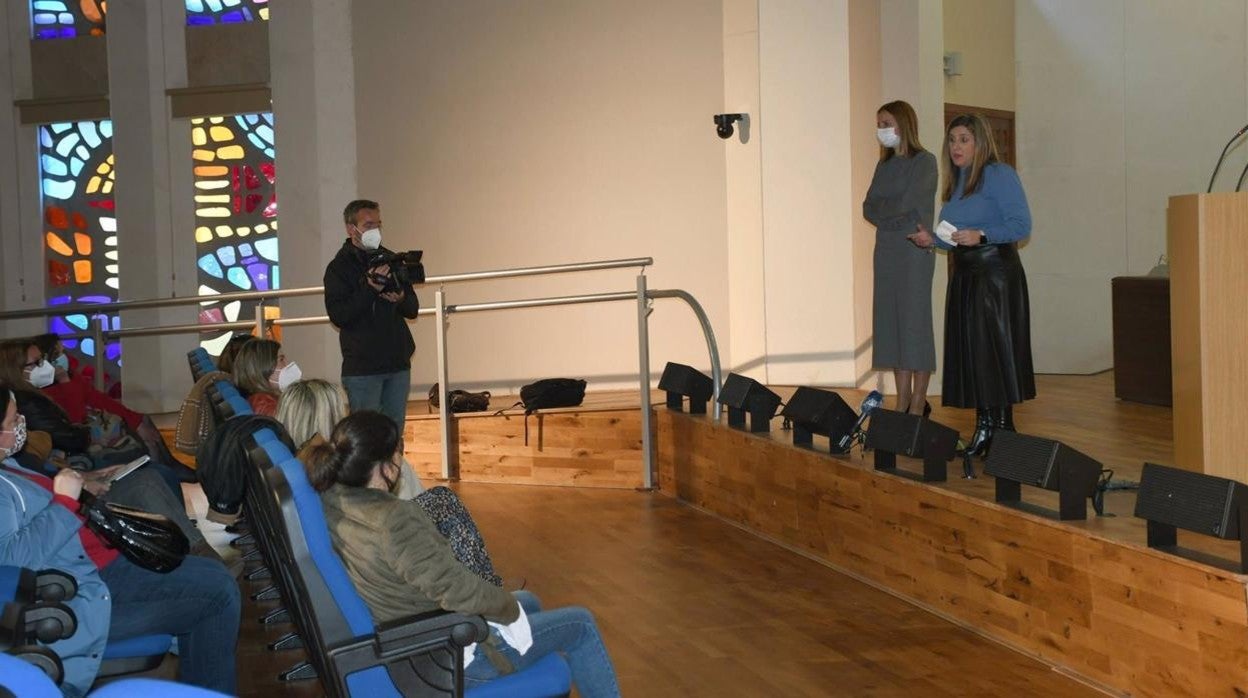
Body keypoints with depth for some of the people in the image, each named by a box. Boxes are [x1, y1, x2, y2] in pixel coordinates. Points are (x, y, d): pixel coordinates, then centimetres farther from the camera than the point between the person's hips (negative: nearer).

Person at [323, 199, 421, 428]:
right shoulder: (339, 267, -3)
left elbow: (412, 310, 13)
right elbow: (338, 315, -14)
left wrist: (401, 299, -9)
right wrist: (369, 288, -23)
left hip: (398, 363, 5)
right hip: (362, 366, -5)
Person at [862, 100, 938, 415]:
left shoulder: (924, 162, -5)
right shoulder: (885, 164, 16)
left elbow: (906, 204, -16)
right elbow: (868, 209, 8)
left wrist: (880, 208, 1)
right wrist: (896, 217, -8)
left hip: (914, 251, -7)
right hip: (886, 250, 7)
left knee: (914, 321, -6)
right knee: (891, 323, 5)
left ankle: (918, 404, -2)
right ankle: (903, 403, 10)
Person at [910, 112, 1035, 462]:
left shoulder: (999, 175, -8)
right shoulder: (956, 181, 17)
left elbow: (1022, 224, -15)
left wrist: (981, 235, -25)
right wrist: (933, 238, 6)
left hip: (995, 271, -8)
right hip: (964, 274, 8)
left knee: (993, 351, -9)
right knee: (967, 352, 6)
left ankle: (1003, 429, -4)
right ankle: (983, 430, 12)